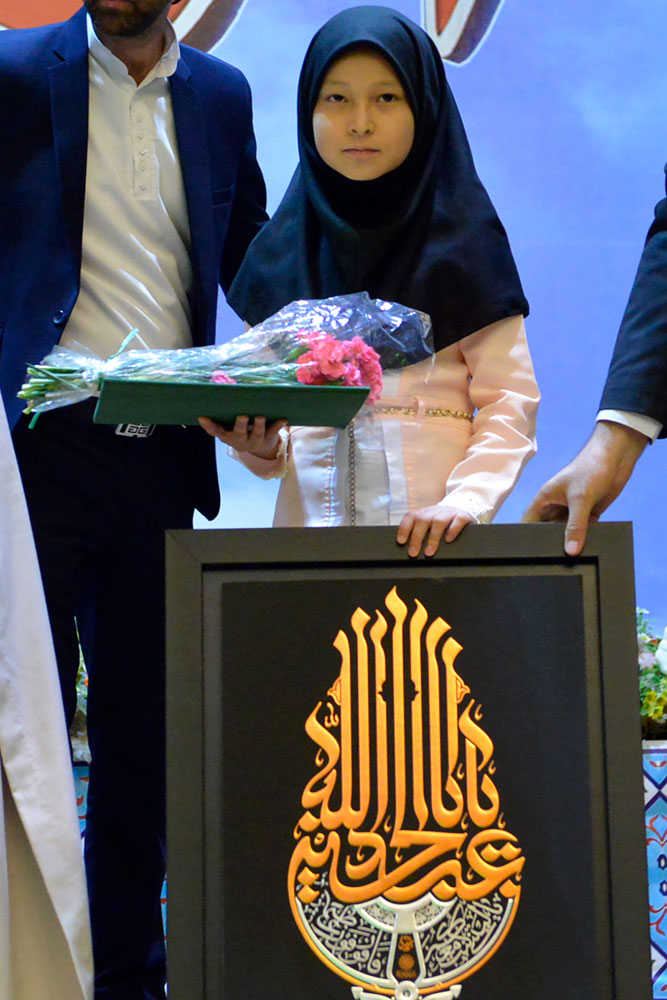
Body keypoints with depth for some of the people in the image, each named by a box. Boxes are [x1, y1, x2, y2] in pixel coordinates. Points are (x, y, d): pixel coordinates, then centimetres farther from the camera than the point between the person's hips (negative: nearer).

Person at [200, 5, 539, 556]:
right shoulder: (281, 252, 10)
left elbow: (511, 399, -3)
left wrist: (467, 499, -17)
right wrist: (259, 446, -10)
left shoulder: (463, 239, 2)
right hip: (308, 521, 2)